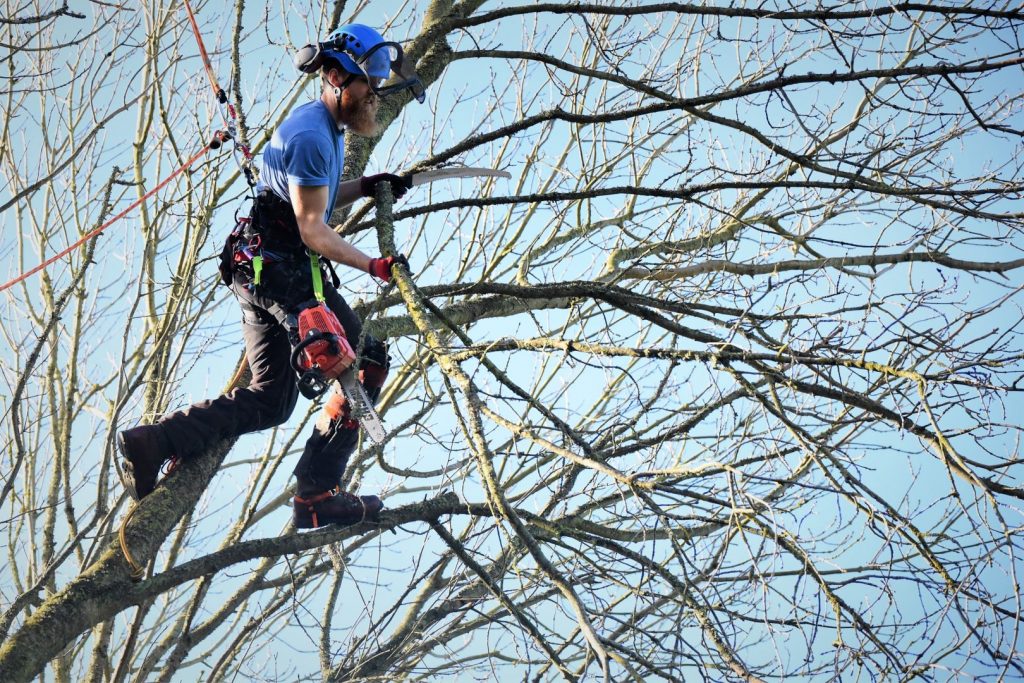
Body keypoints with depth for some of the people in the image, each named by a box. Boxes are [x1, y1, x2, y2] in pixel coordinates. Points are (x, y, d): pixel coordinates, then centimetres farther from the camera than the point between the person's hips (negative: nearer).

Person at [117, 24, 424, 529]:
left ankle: (152, 443, 2)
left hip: (256, 269, 10)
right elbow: (312, 229, -17)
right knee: (366, 363, -5)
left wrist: (366, 187, 13)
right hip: (283, 267, -10)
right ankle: (316, 496, -6)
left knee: (268, 401, 11)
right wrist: (373, 266, -11)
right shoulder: (312, 136, -16)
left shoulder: (326, 128, 17)